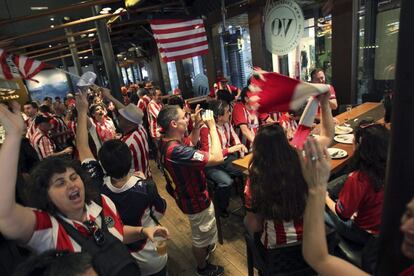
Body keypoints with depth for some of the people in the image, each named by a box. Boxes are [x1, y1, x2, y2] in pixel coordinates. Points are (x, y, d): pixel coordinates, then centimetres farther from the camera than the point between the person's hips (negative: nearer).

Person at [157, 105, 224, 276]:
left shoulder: (165, 141, -10)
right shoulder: (176, 151, -40)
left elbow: (191, 143, 9)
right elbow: (217, 158, -40)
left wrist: (197, 124, -6)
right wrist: (212, 127, -32)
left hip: (186, 195, 9)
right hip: (196, 200, -9)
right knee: (201, 235, 19)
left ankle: (205, 249, 61)